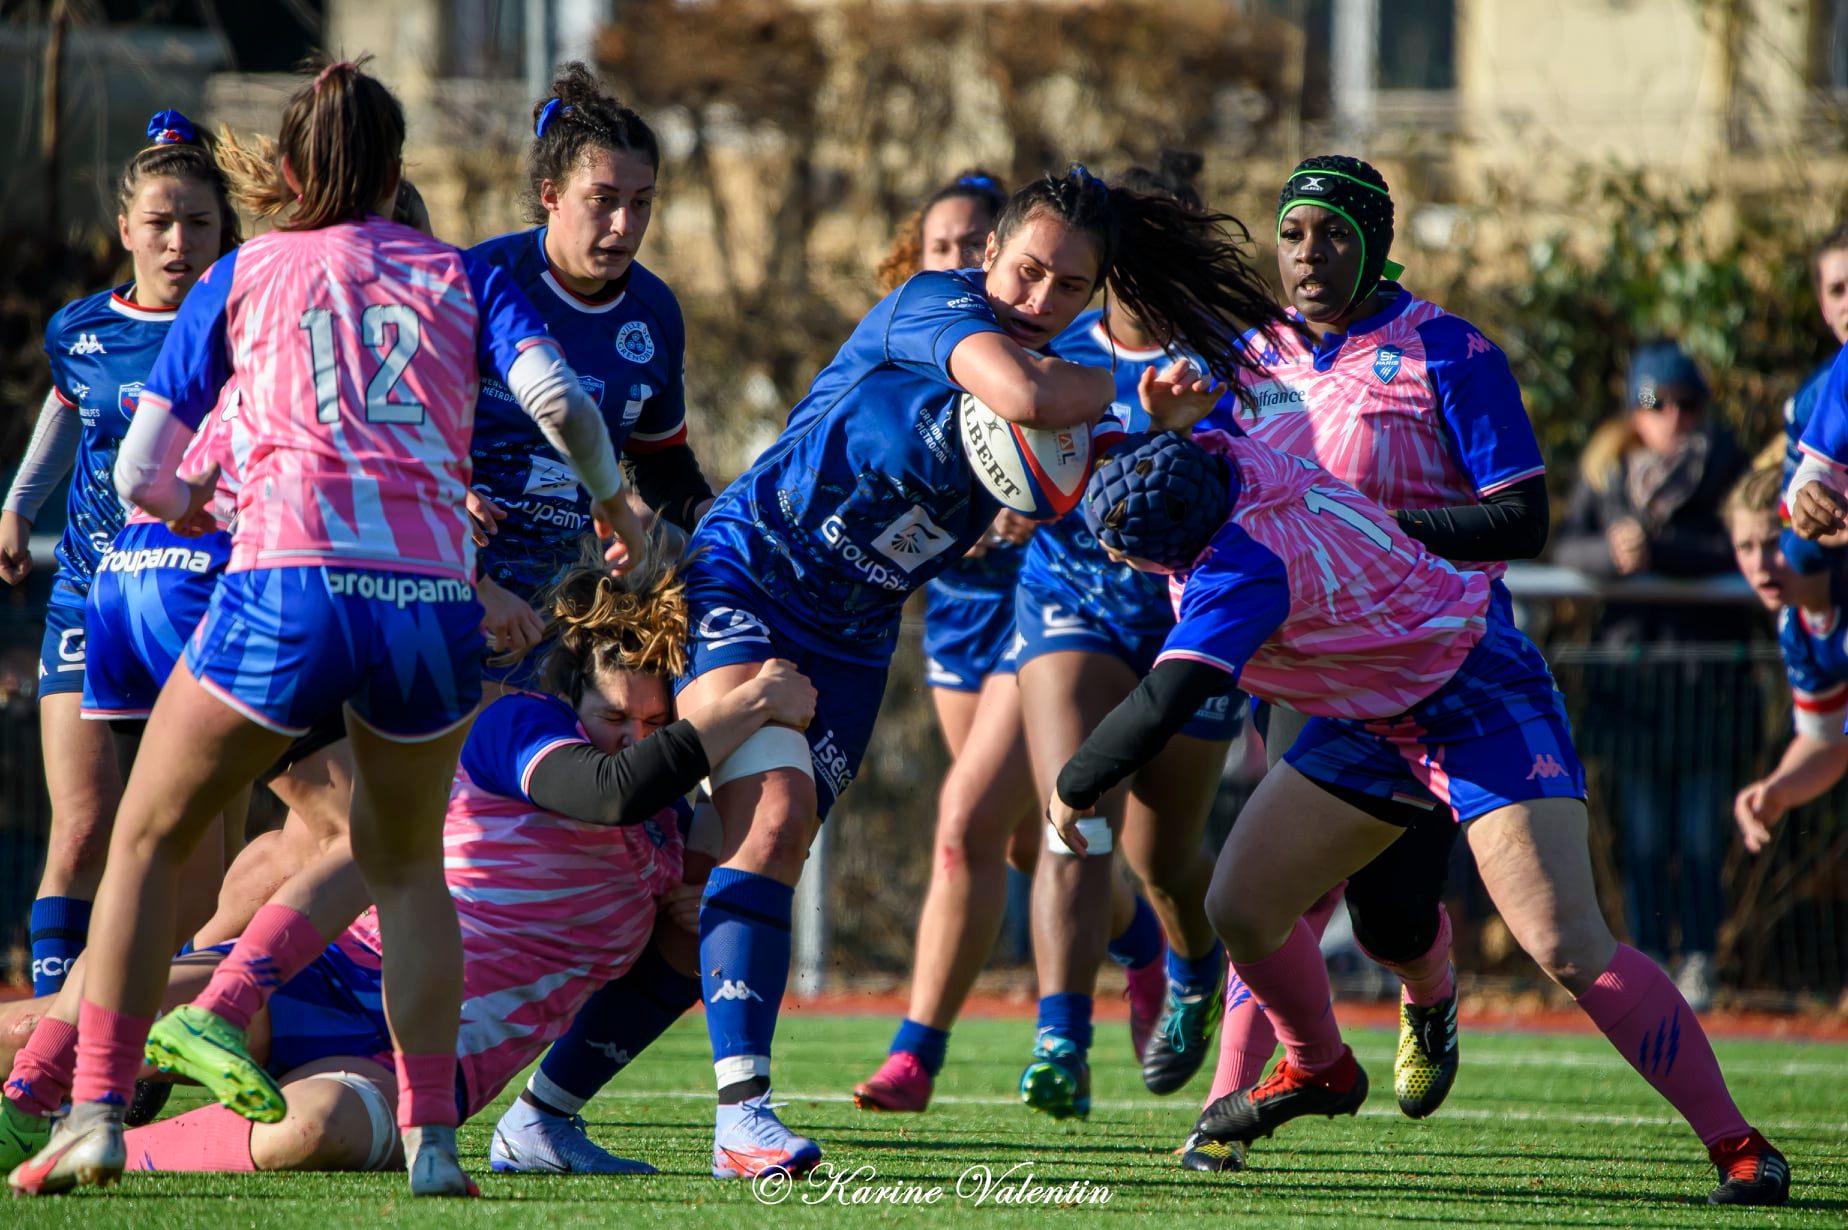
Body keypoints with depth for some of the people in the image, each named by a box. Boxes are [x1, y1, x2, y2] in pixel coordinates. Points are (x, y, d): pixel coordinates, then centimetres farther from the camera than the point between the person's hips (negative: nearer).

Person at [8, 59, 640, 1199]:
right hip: (435, 594, 2)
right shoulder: (460, 275, 19)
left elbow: (139, 474, 17)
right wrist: (615, 509, 21)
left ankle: (97, 1115, 1)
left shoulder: (241, 275, 18)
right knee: (407, 865, 23)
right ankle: (433, 1137, 9)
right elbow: (560, 400, 3)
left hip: (287, 589, -2)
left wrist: (191, 506, 38)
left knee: (148, 839, 15)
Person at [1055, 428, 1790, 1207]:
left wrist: (1074, 787, -21)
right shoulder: (1223, 460, -10)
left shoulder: (1245, 567, -34)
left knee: (1568, 949, -22)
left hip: (1481, 698, -9)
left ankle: (1739, 1148, -18)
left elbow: (1160, 708, -36)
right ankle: (1318, 1070, 32)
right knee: (1241, 908, 3)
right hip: (1375, 719, 9)